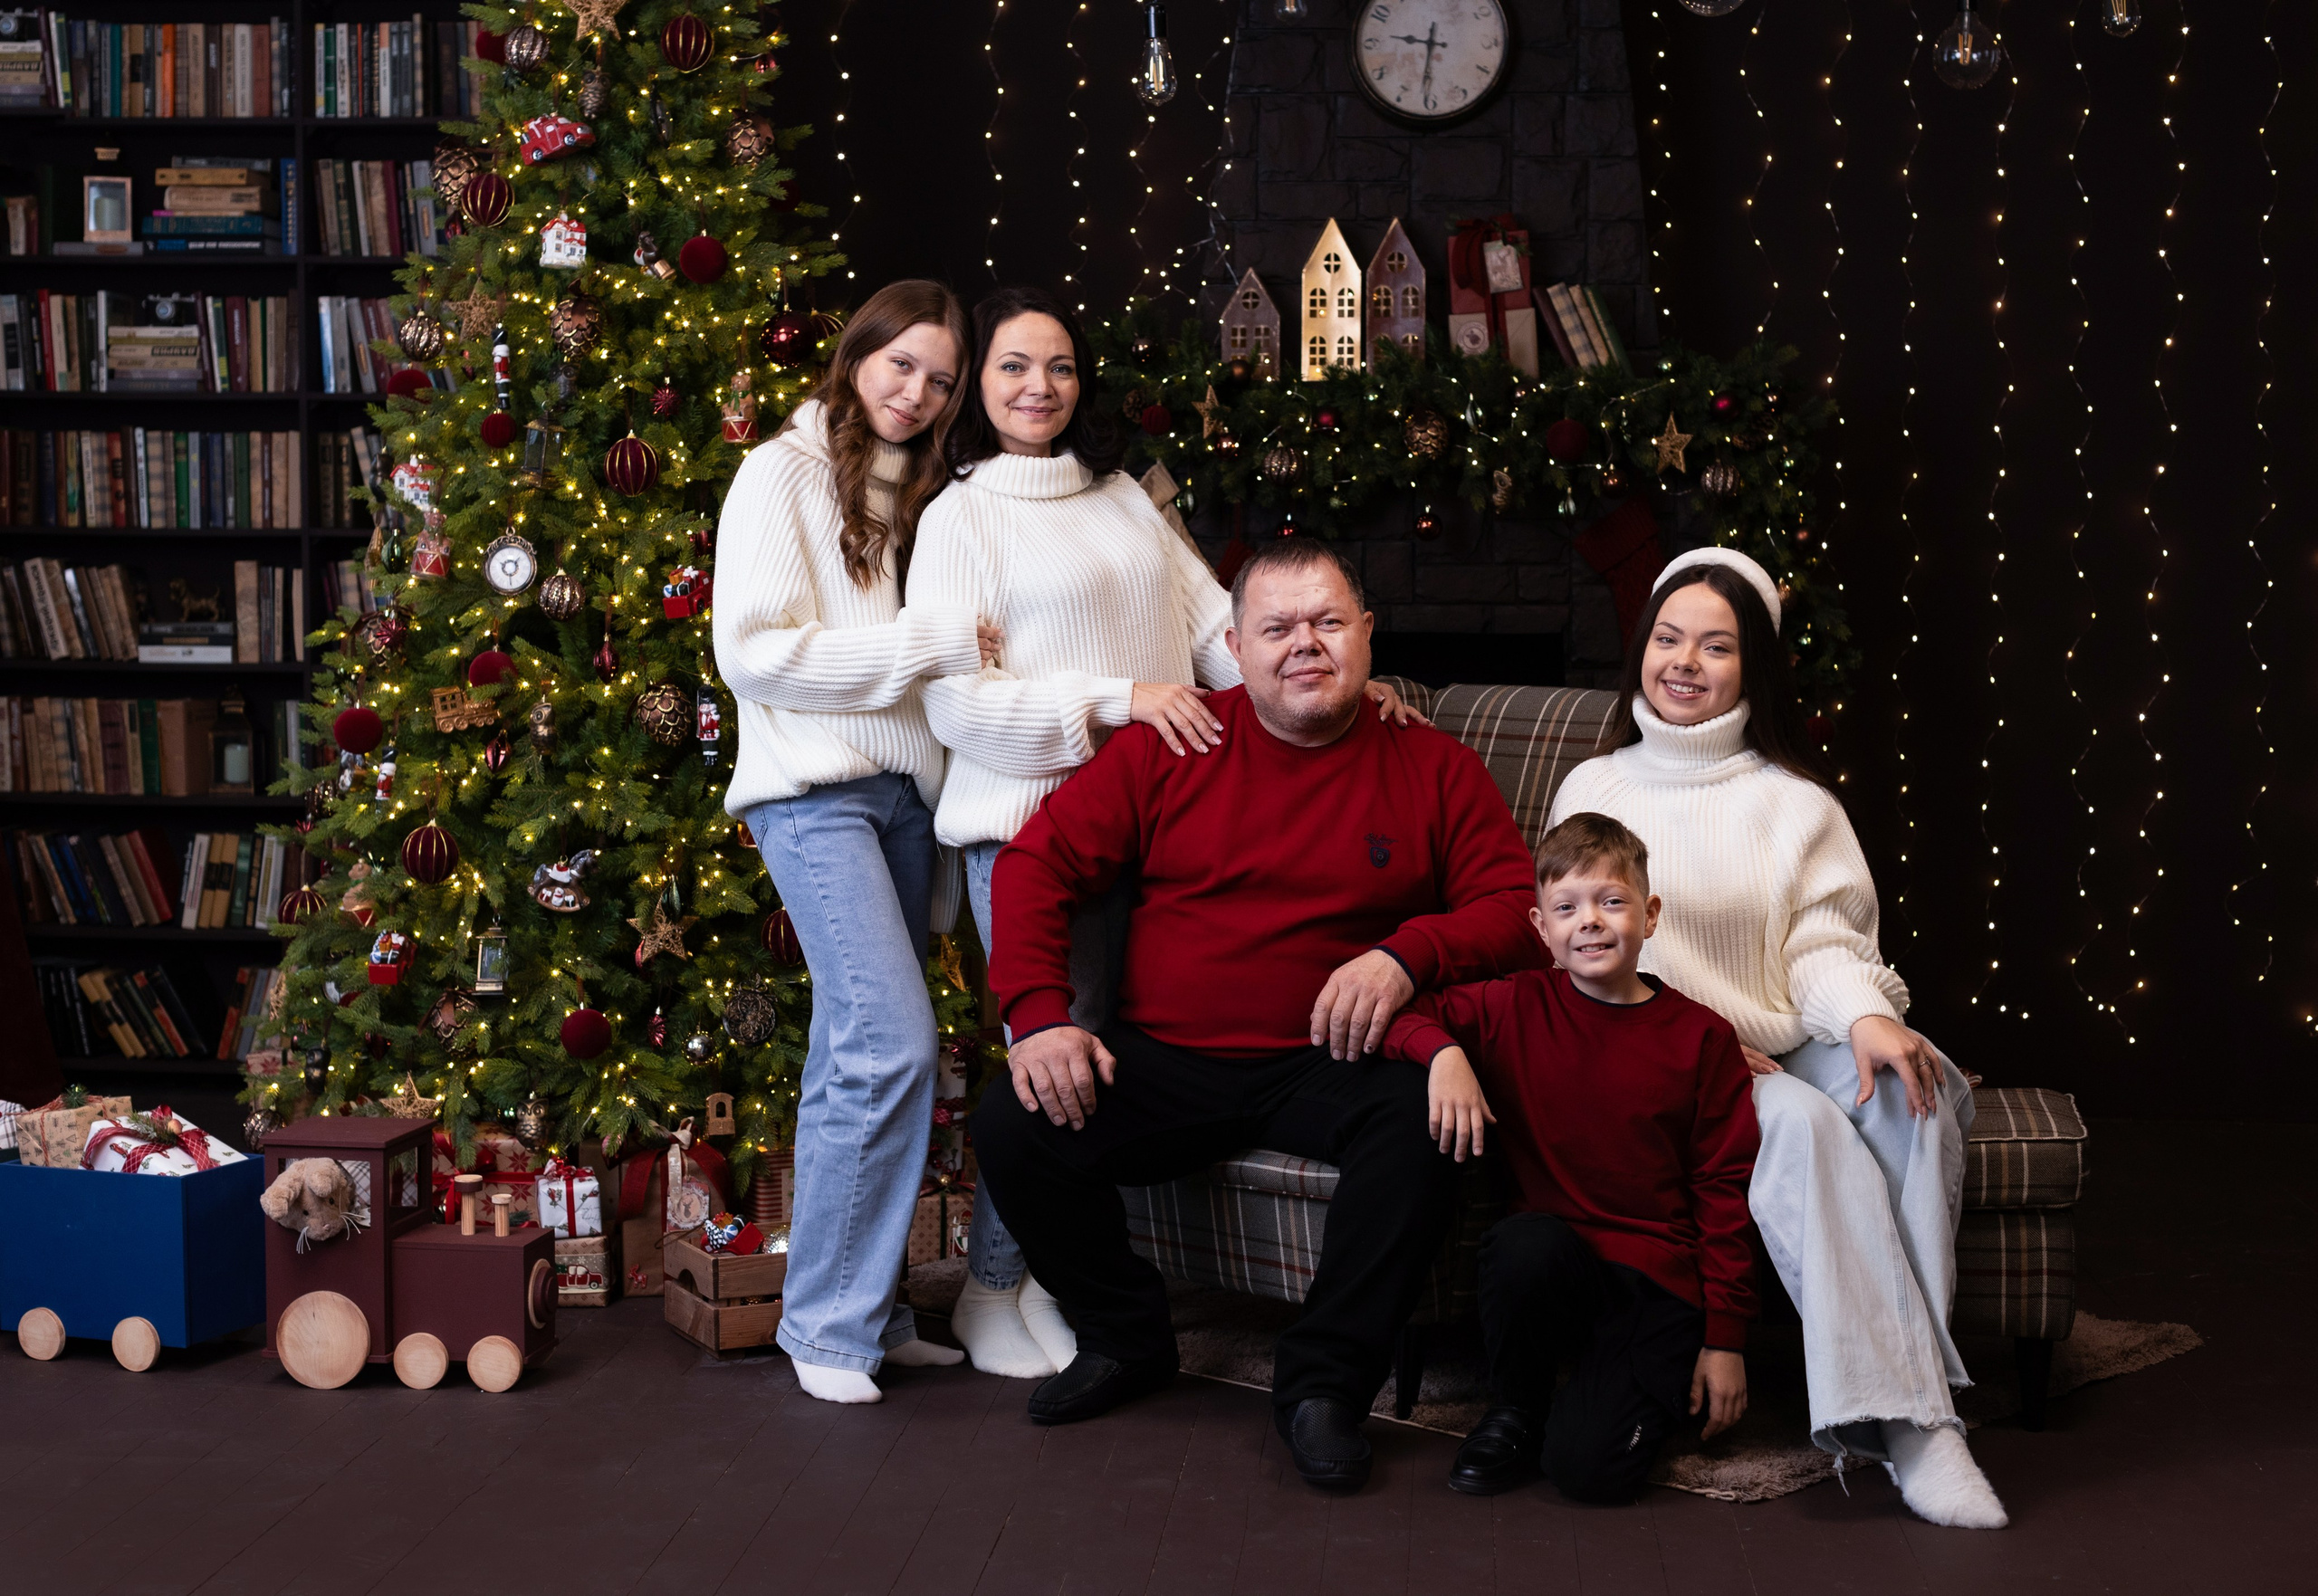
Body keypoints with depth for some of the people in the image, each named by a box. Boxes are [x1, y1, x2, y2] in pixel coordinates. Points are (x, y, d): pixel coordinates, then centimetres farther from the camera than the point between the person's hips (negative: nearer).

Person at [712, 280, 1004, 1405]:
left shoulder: (920, 493, 19)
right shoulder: (785, 473, -1)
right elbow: (754, 651, -10)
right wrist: (927, 646, -14)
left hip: (904, 792, 6)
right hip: (815, 792, -6)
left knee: (861, 1056, 8)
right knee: (893, 1042, -16)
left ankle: (862, 1311, 13)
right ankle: (828, 1324, -7)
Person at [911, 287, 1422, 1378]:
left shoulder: (1122, 499, 18)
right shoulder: (961, 517, 0)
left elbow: (1212, 623, 15)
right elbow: (956, 702, -9)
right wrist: (1116, 701, -17)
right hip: (1029, 822, -5)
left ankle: (1054, 1278, 20)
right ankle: (991, 1290, 12)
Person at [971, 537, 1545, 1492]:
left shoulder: (1434, 771, 6)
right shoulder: (1168, 748, 6)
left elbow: (1513, 909, 2)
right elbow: (1037, 862, 4)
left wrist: (1408, 955, -19)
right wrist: (1038, 1016, -10)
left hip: (1328, 1062, -1)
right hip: (1162, 1060, 1)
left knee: (1424, 1119, -33)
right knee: (1011, 1127, -22)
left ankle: (1324, 1380, -14)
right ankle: (1124, 1340, 6)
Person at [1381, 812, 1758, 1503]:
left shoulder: (1701, 1038, -1)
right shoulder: (1517, 1007, 3)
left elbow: (1726, 1190, 1)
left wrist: (1726, 1338, 0)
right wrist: (1443, 1052, -17)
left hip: (1661, 1283, -2)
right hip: (1550, 1267, 2)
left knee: (1588, 1467, -22)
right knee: (1525, 1239, -35)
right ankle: (1513, 1411, -7)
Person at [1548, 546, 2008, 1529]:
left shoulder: (1798, 802, 17)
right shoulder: (1594, 789, 14)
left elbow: (1825, 942, 5)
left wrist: (1868, 1016, -19)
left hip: (1791, 1050, 2)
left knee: (1918, 1088, -31)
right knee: (1806, 1126, -34)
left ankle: (1906, 1375, -36)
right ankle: (1909, 1419, -39)